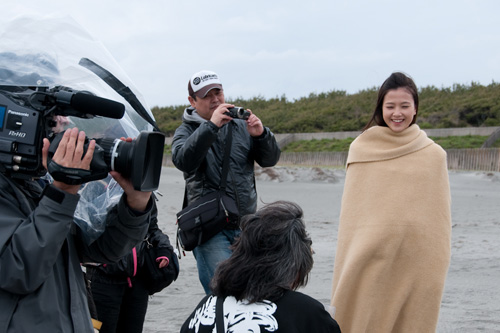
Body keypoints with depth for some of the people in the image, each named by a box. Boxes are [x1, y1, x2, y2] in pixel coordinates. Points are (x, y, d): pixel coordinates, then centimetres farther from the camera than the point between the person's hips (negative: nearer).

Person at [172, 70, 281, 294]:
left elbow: (270, 160, 7)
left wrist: (261, 135, -13)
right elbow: (183, 160, -17)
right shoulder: (187, 131, 5)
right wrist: (211, 125, -23)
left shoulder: (240, 126, 14)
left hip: (245, 226, 4)